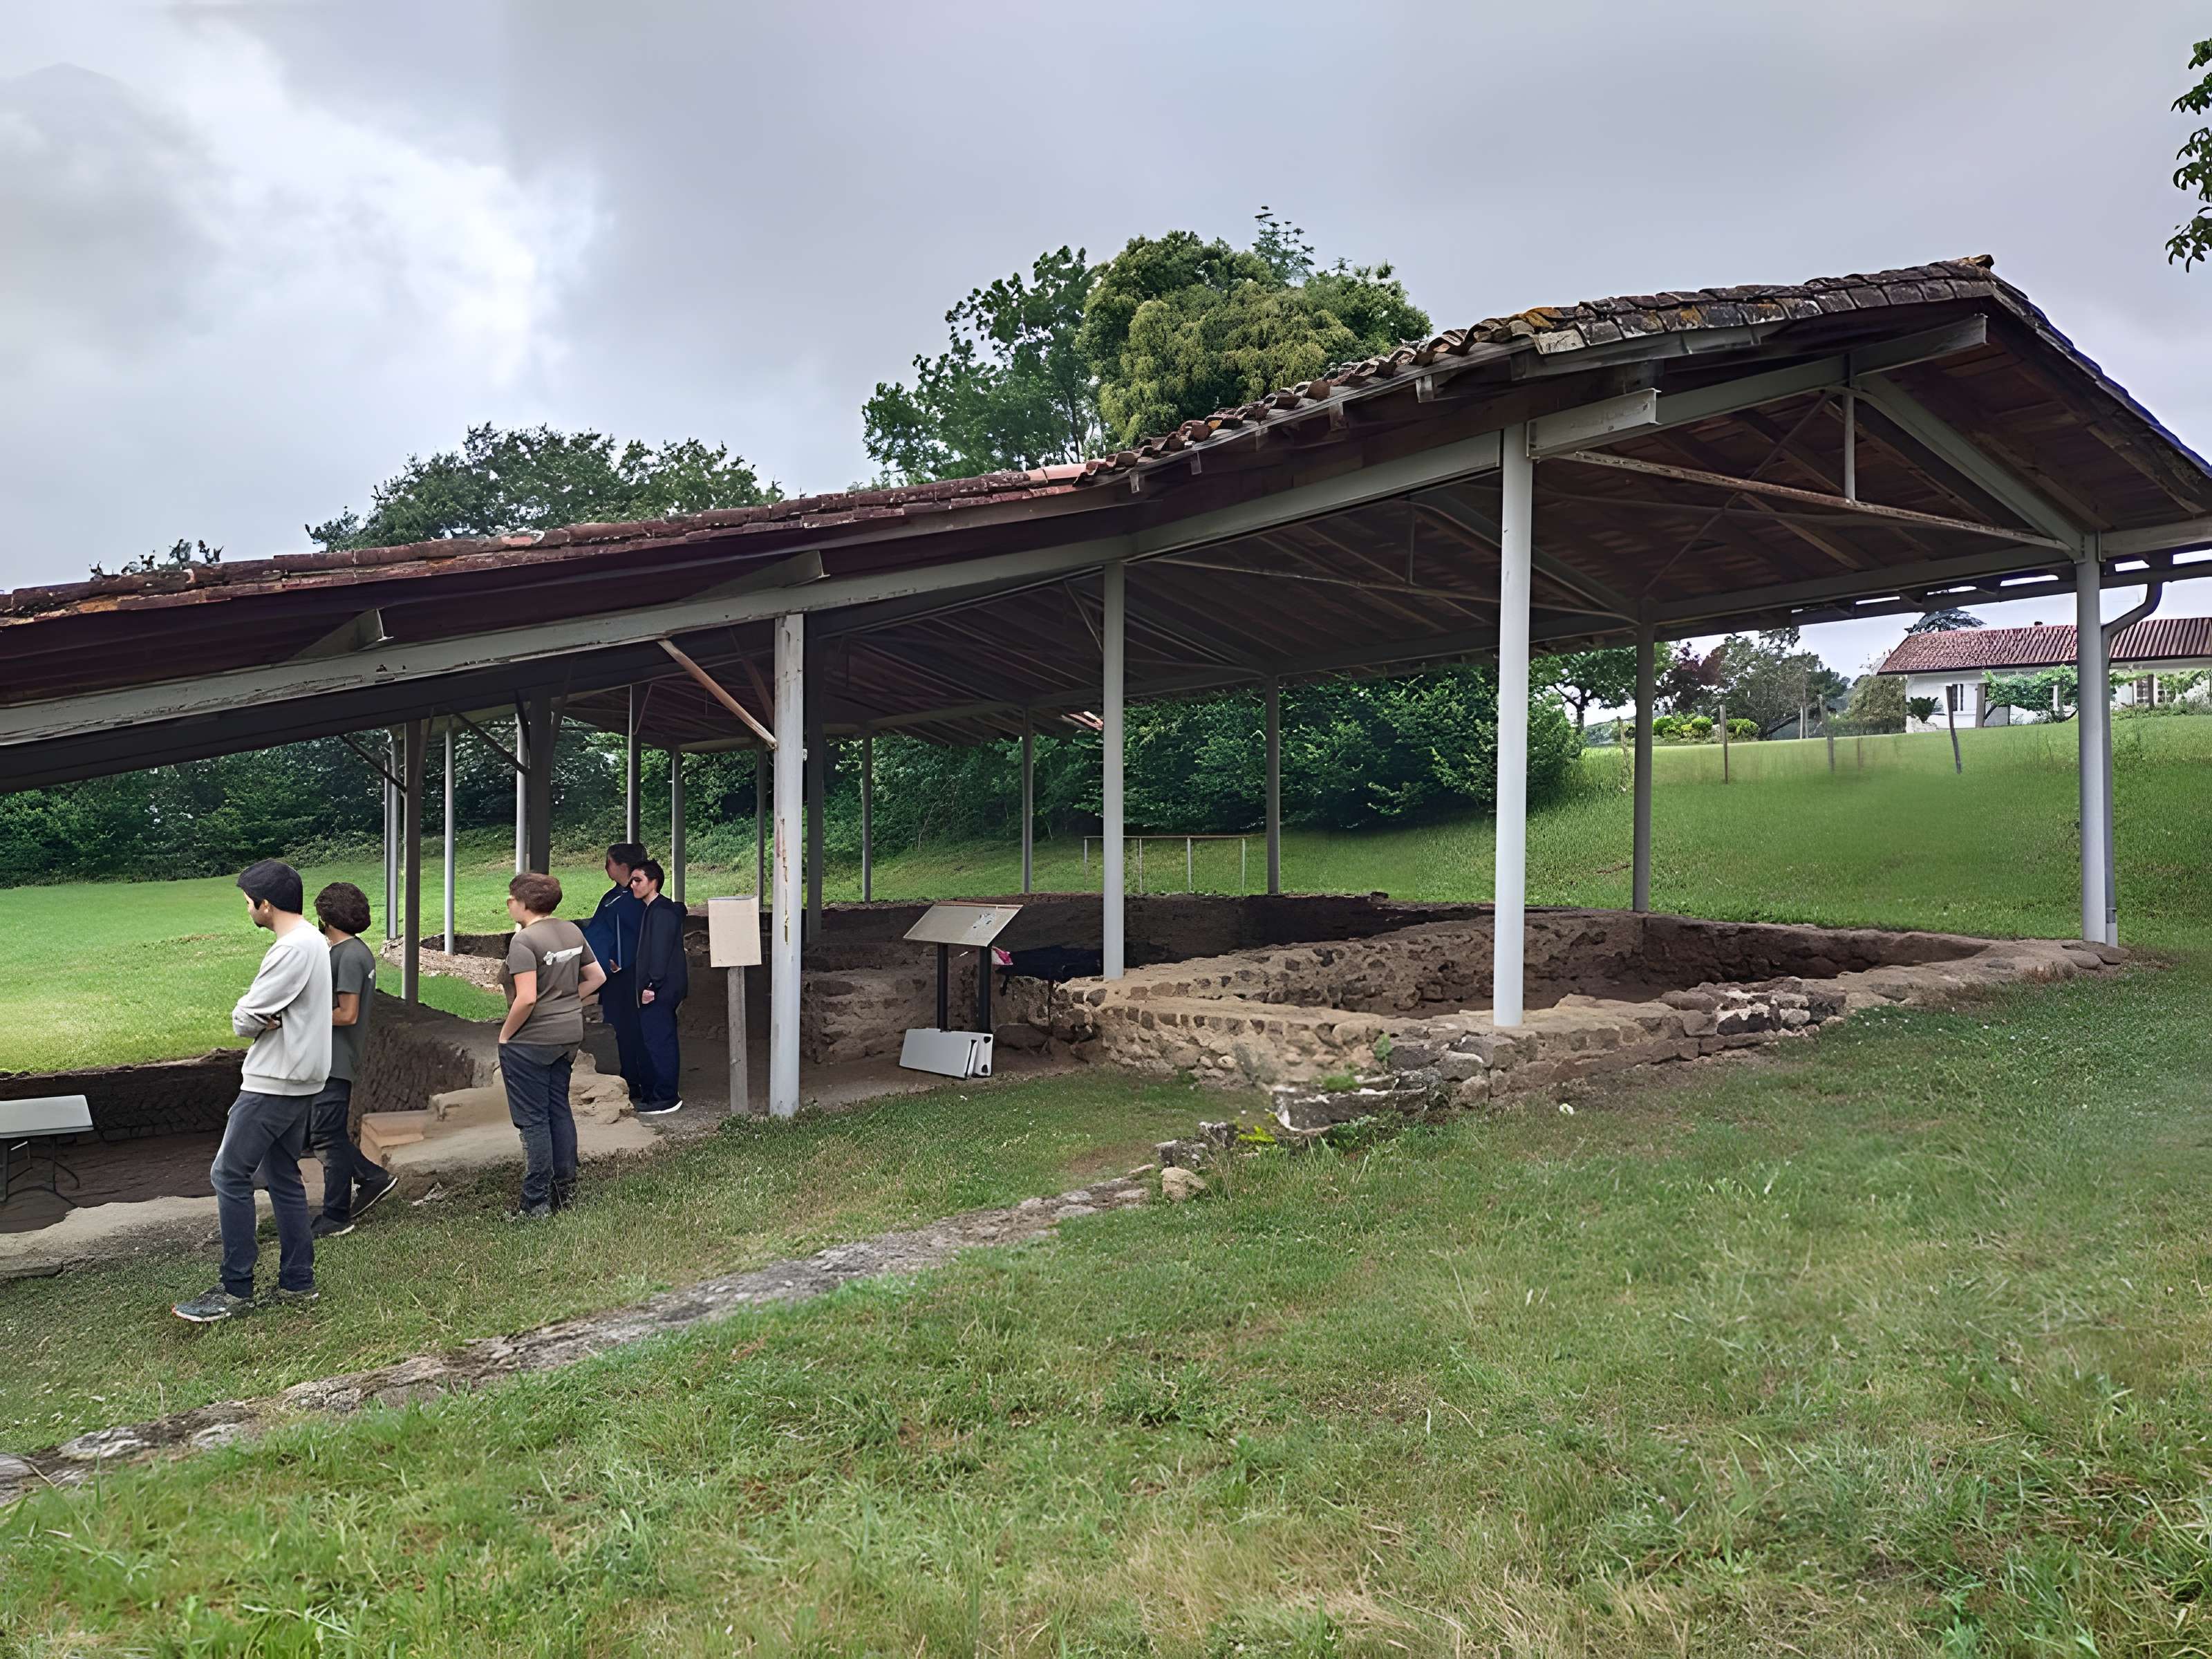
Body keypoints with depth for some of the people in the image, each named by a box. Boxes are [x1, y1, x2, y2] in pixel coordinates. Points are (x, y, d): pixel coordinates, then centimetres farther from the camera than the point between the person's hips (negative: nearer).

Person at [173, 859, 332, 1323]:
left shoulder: (292, 950, -21)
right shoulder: (314, 941, 12)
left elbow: (245, 1019, -18)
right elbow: (253, 1014, 15)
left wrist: (254, 1018, 4)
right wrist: (266, 1019, -7)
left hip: (274, 1084, -10)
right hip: (298, 1080, 10)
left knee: (230, 1175, -3)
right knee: (283, 1176, 14)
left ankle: (236, 1291, 3)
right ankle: (298, 1283, 19)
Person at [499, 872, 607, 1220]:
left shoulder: (524, 941, -18)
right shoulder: (573, 931, 5)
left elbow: (526, 998, -25)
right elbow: (597, 977, 11)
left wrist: (505, 1034, -11)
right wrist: (567, 1002, 11)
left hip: (530, 1042, -8)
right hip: (570, 1035, 8)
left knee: (533, 1119, 1)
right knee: (559, 1110, 18)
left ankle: (536, 1203, 8)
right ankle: (565, 1189, 26)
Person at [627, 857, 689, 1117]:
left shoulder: (662, 912, -15)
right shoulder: (649, 910, 17)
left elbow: (660, 952, -20)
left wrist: (652, 986, -21)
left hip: (659, 991, -11)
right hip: (654, 989, 11)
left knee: (659, 1042, -6)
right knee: (648, 1042, 15)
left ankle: (666, 1099, -1)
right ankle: (651, 1093, 23)